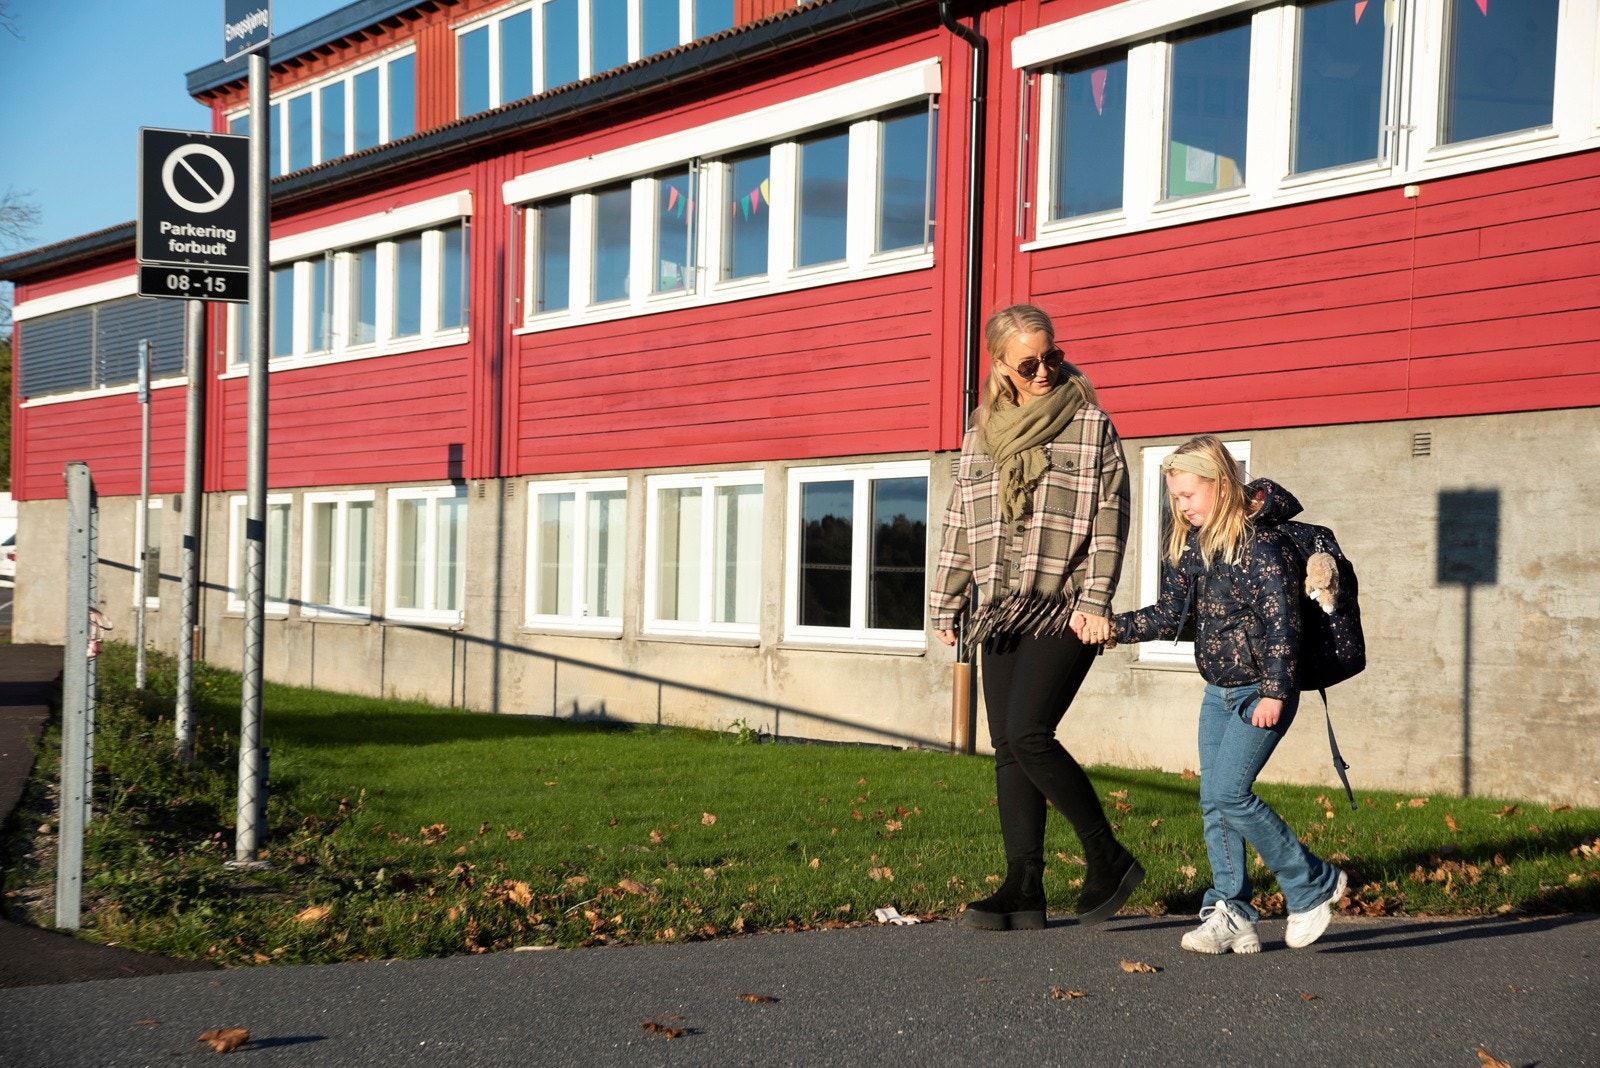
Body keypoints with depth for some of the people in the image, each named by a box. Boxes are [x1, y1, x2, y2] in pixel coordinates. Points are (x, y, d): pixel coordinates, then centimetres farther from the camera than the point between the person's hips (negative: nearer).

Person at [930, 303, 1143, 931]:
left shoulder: (1091, 424, 0)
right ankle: (1024, 891, 9)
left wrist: (1095, 600, -14)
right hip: (1001, 614, 6)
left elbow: (1110, 520, -5)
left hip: (1063, 613, -6)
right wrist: (946, 602, 17)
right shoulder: (982, 432, 13)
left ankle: (1107, 858, 0)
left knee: (1028, 734, -17)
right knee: (1007, 749, 4)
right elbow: (960, 521, 19)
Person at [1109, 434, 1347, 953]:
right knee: (1212, 803, 5)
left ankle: (1314, 883, 1)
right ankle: (1231, 916, 11)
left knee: (1228, 794, -15)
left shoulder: (1262, 542, -17)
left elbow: (1281, 621, -19)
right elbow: (1168, 615, 6)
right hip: (1218, 691, 8)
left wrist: (1275, 693, -22)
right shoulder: (1189, 545, 6)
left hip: (1261, 694, -8)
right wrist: (1109, 627, -7)